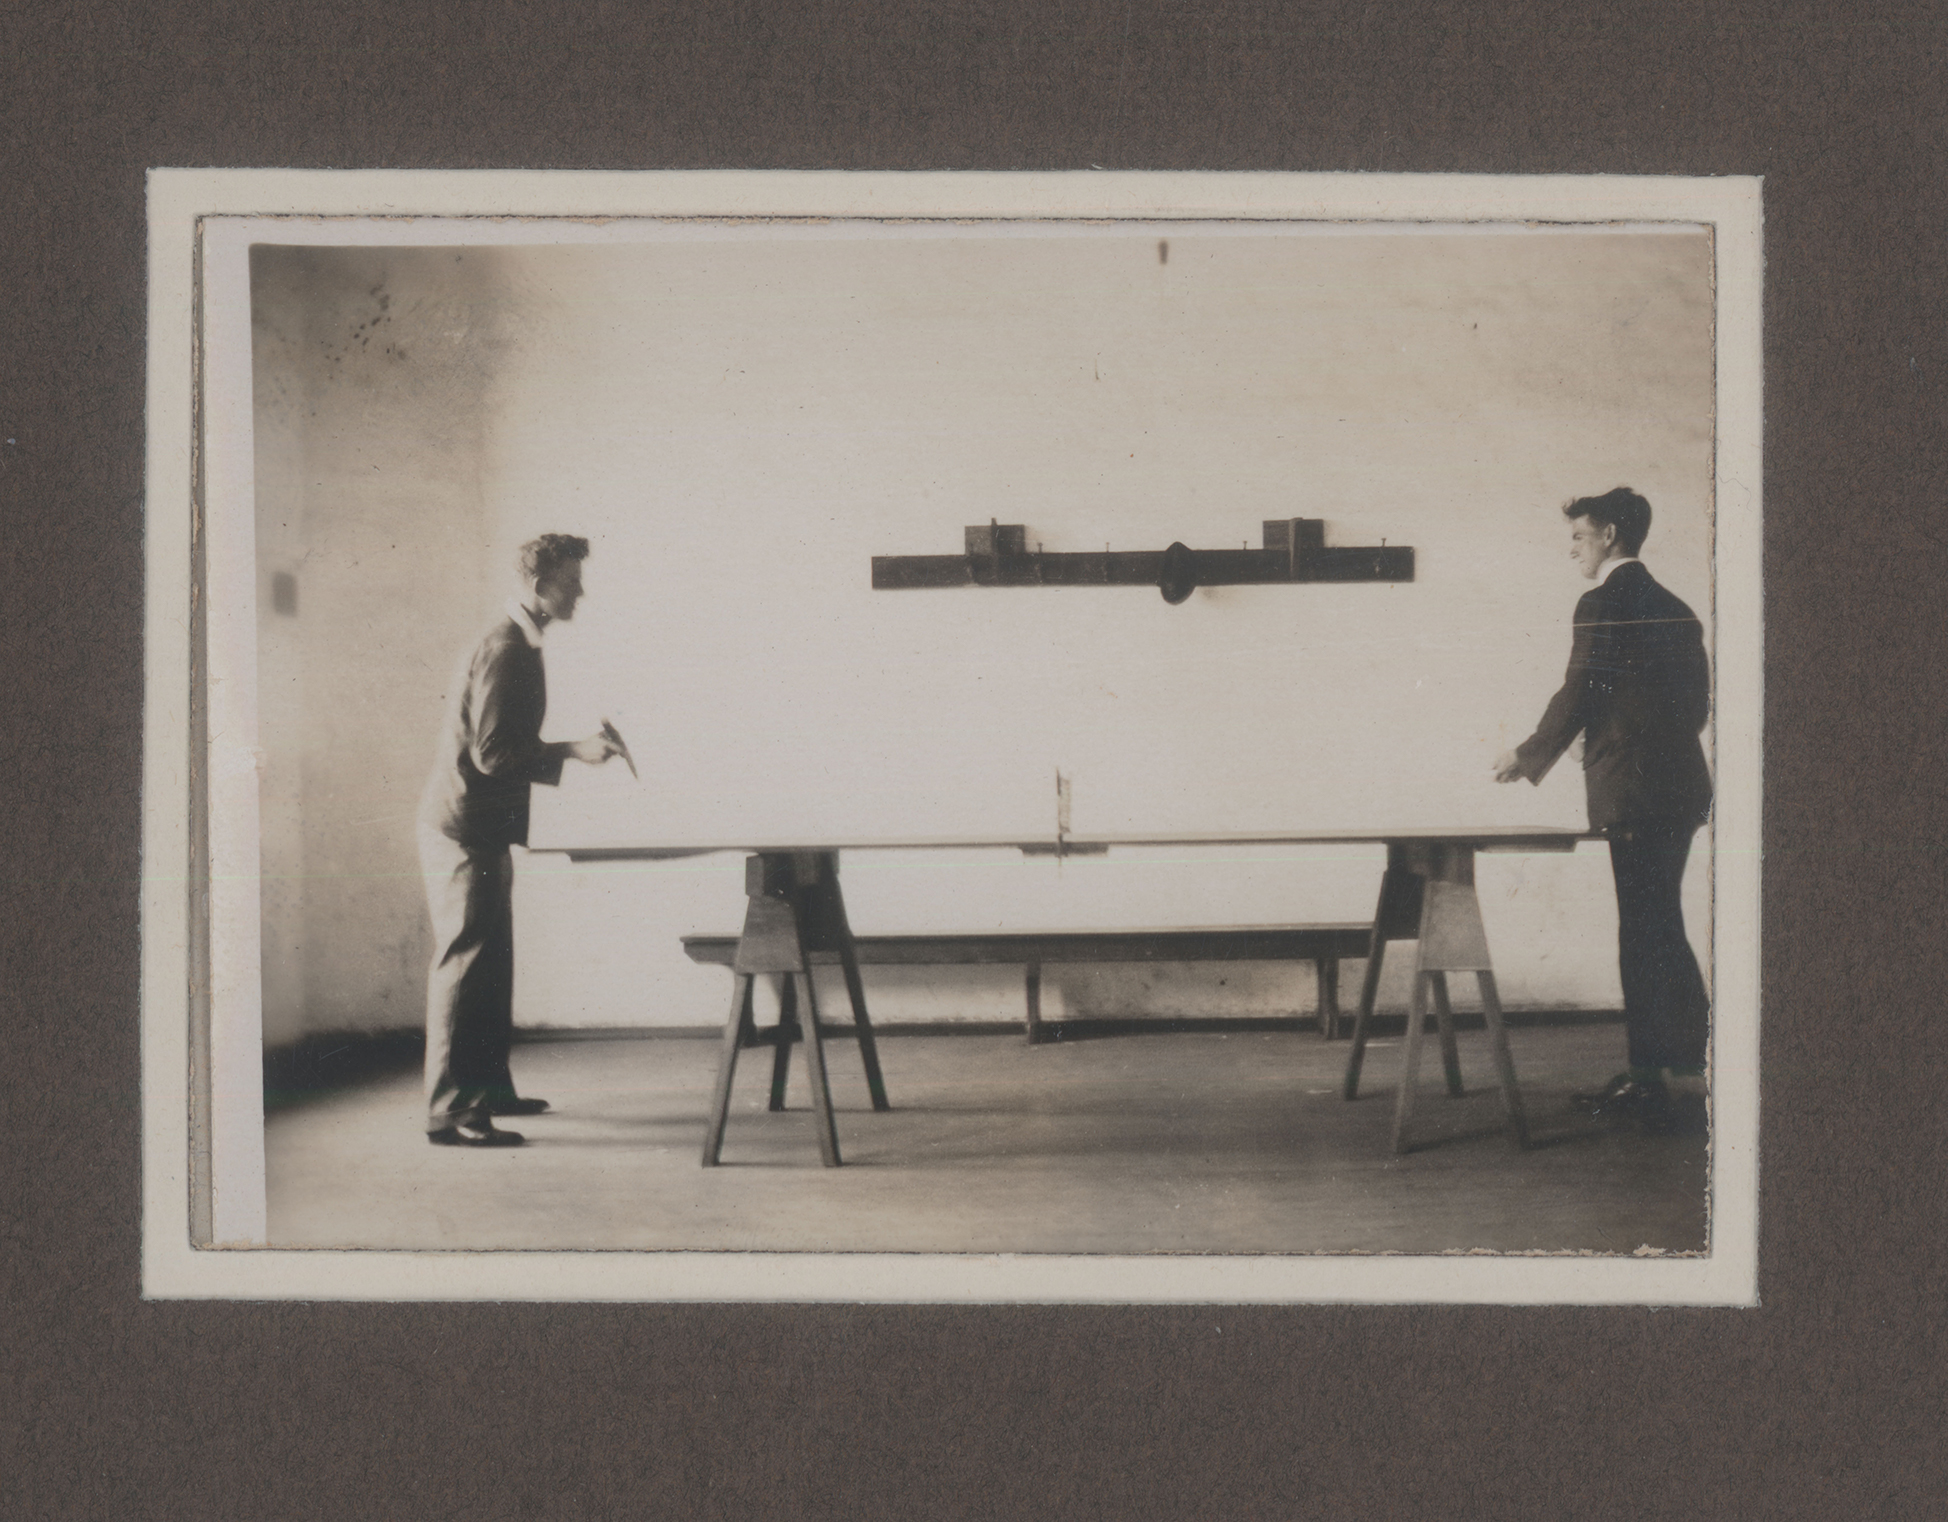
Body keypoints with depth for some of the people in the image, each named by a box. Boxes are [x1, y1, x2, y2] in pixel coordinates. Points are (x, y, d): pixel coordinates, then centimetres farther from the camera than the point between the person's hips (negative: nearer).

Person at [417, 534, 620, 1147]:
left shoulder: (518, 646, 14)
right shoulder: (505, 651, -18)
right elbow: (493, 753, -23)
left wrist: (572, 750, 19)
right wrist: (571, 750, -20)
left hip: (481, 829, 10)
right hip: (464, 829, -10)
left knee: (490, 965, 16)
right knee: (465, 965, -8)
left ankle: (488, 1088, 25)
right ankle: (450, 1112, -6)